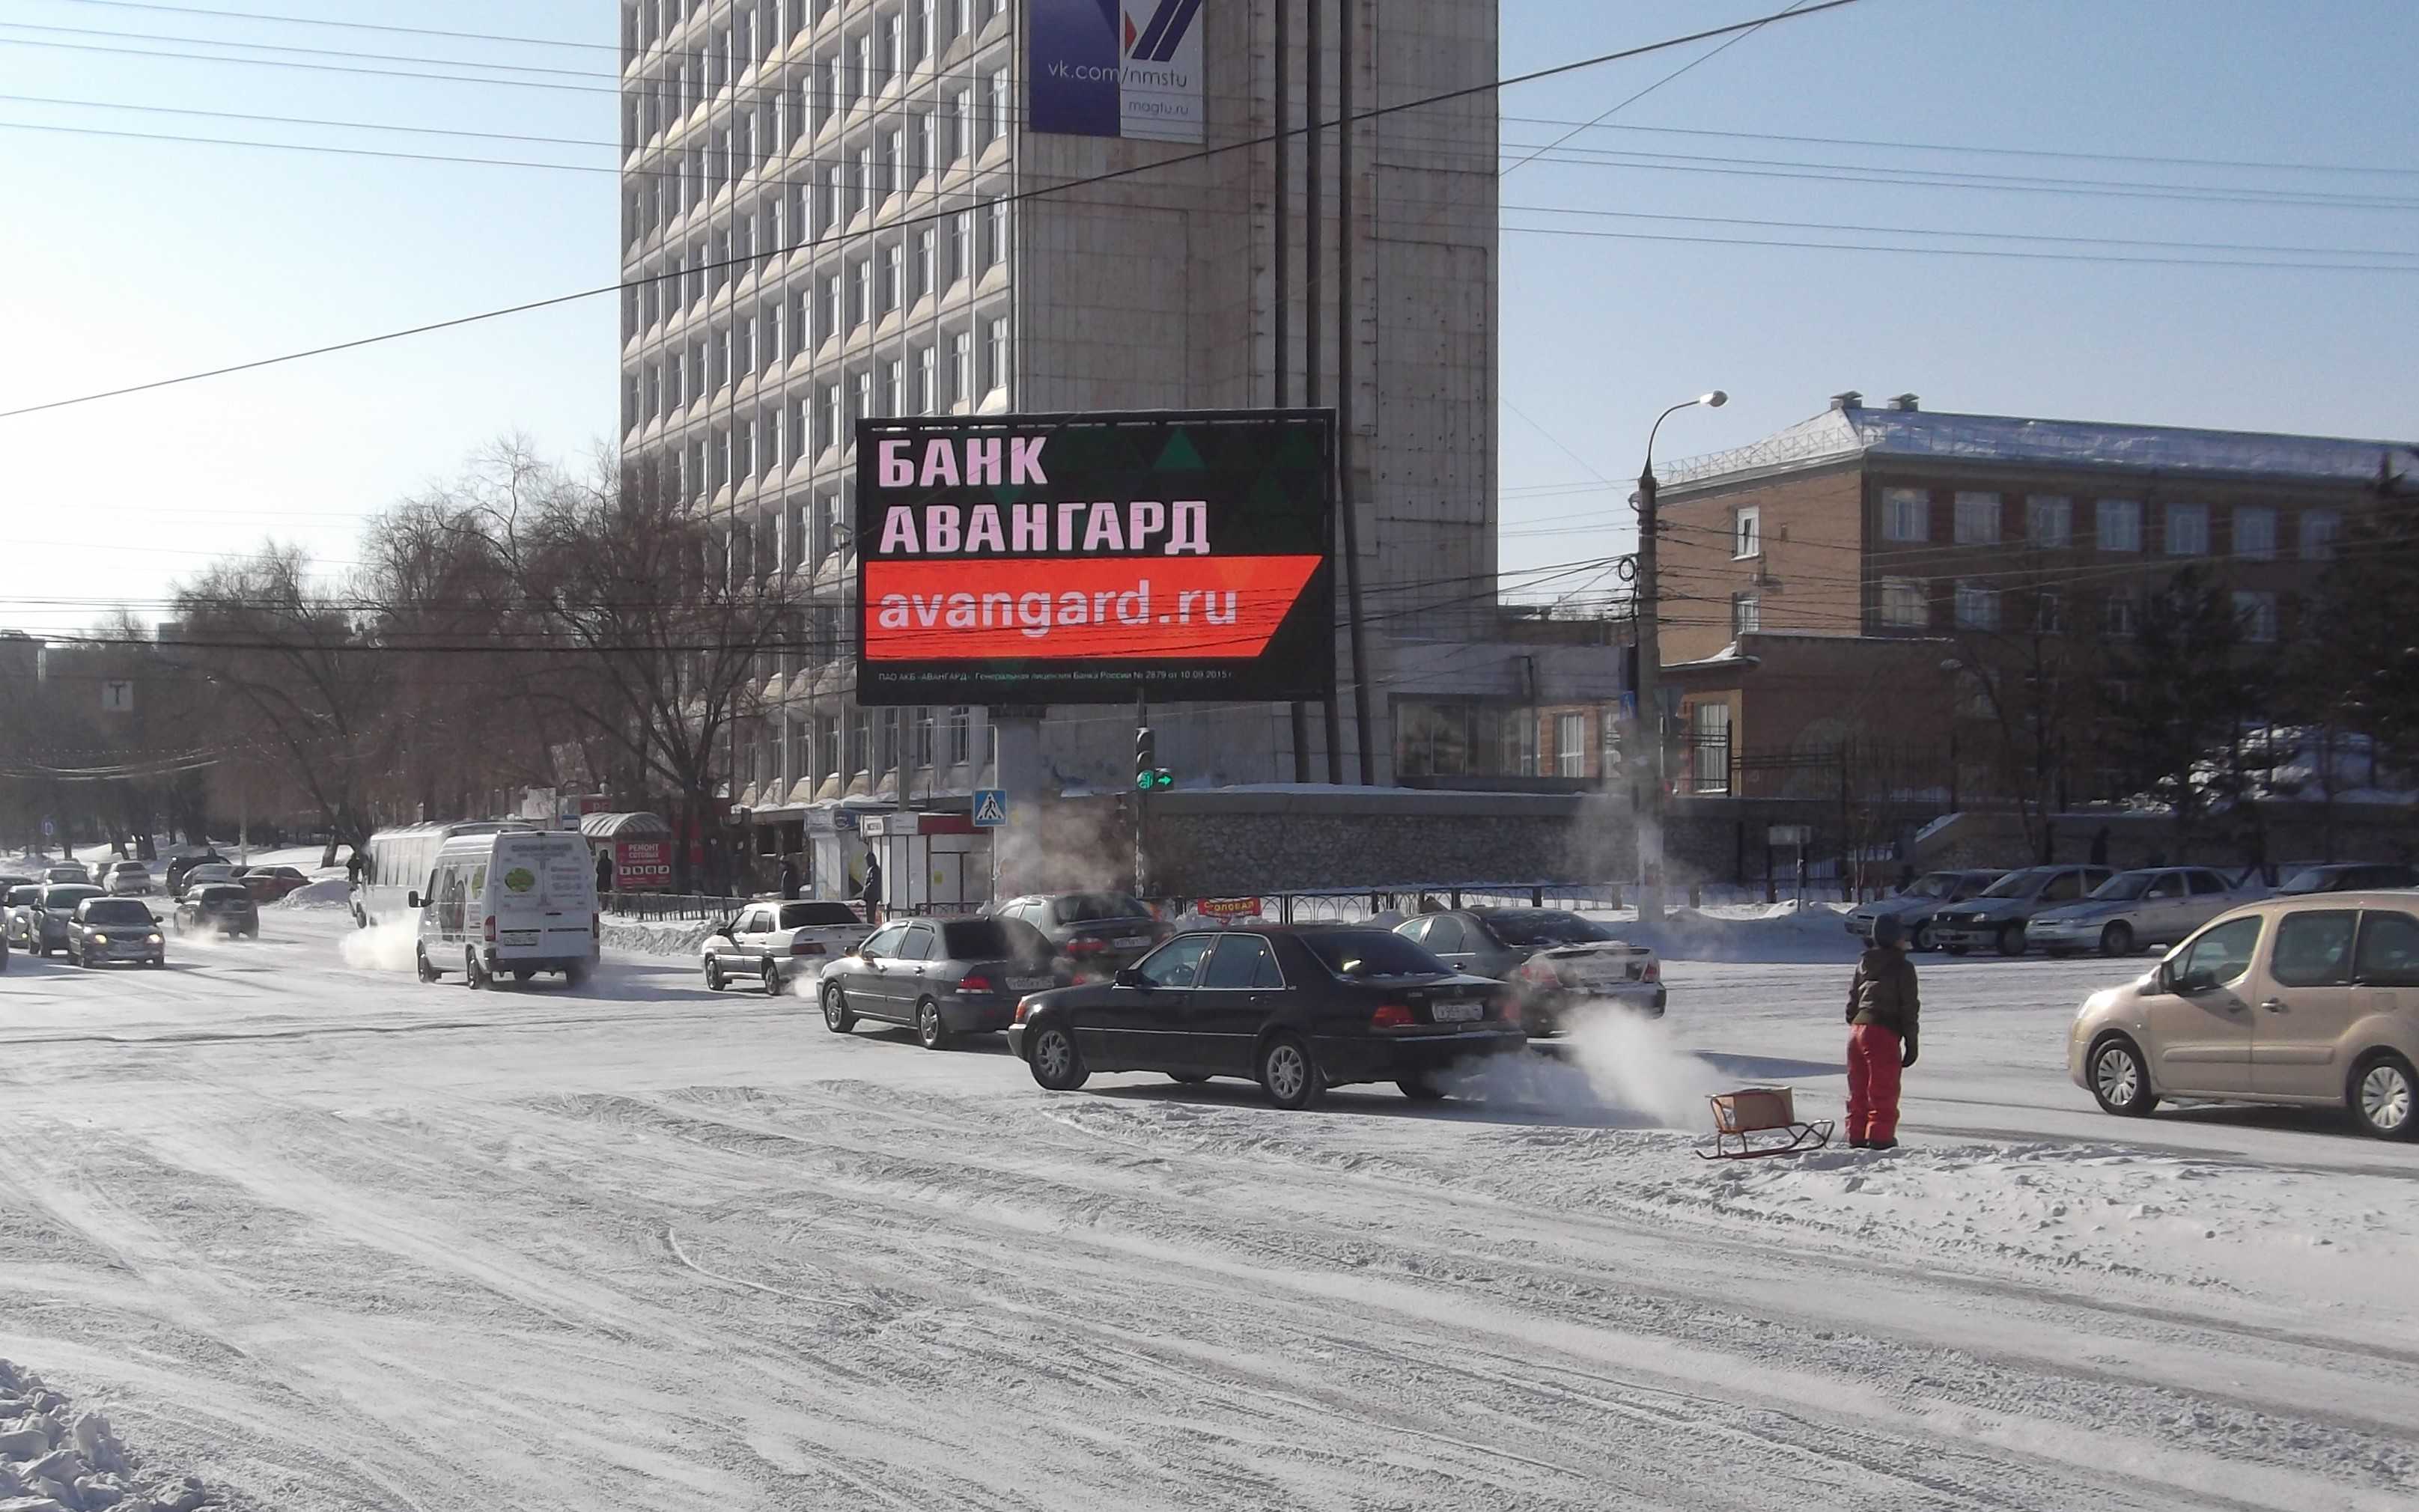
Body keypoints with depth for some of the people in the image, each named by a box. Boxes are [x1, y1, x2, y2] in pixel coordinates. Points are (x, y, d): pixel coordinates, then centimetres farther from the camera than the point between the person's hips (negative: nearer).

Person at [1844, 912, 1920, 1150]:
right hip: (1884, 1033, -7)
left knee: (1858, 1092, 13)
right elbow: (1908, 1008, -4)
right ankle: (1880, 1138, -5)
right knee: (1884, 1093, -2)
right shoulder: (1902, 967, -4)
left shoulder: (1863, 964, 16)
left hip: (1857, 1028, 7)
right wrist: (1911, 1044, 0)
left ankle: (1857, 1138, 17)